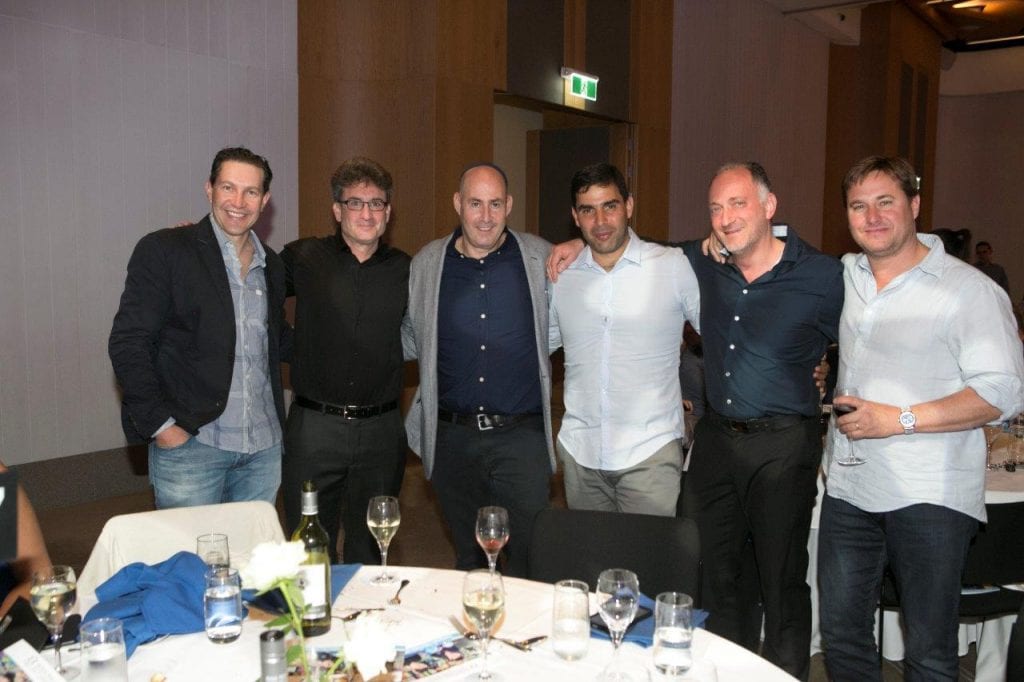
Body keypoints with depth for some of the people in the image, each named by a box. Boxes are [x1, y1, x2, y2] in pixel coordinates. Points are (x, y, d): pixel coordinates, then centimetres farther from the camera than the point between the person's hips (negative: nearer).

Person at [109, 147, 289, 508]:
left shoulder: (271, 265, 11)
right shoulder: (163, 250, -6)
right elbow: (128, 343, -9)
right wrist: (159, 424, -13)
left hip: (264, 448, 5)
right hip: (189, 442, -5)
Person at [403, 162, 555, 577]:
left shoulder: (542, 259, -1)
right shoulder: (427, 263, 5)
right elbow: (410, 340, 17)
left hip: (522, 435, -2)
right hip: (452, 437, 2)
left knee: (528, 558, 0)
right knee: (467, 558, 17)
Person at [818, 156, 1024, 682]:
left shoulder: (968, 289, -9)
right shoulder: (842, 276, 9)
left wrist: (899, 419, -19)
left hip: (930, 498, -5)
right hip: (848, 487, 5)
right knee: (840, 634, 14)